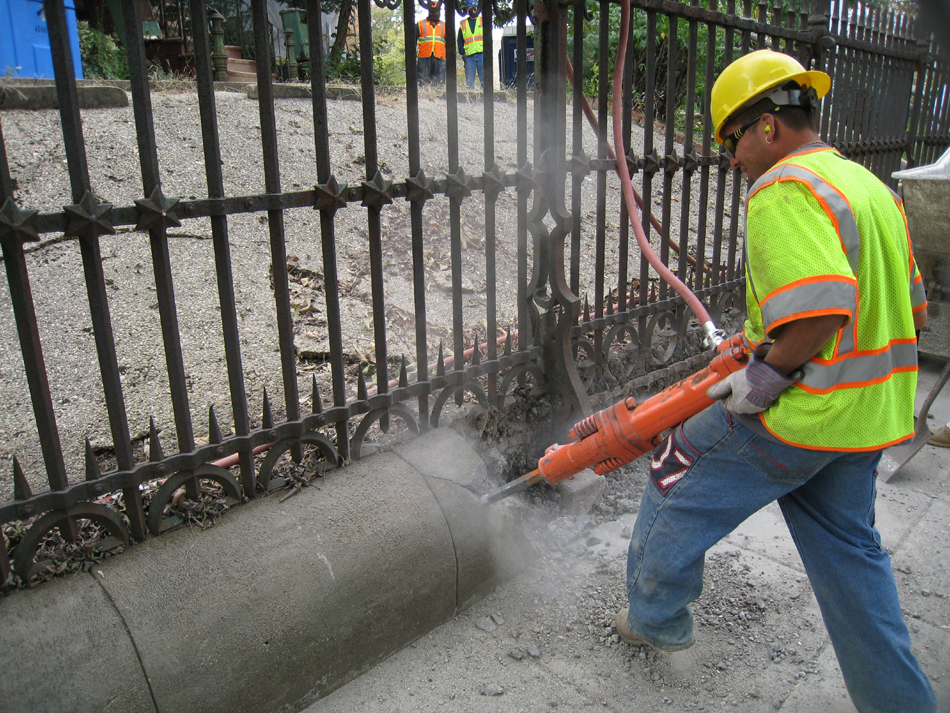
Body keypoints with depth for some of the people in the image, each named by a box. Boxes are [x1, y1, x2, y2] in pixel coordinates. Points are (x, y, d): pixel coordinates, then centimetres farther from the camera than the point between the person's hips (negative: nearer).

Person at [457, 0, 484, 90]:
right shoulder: (463, 24, 17)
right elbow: (460, 40, 17)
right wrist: (462, 52, 2)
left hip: (482, 53, -1)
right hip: (469, 55, 1)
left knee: (484, 79, -7)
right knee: (469, 80, 0)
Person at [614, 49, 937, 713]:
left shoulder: (784, 190, -18)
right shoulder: (872, 186, 12)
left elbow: (823, 309, -32)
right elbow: (912, 309, 18)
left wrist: (767, 376, -17)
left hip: (797, 412, -9)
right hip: (872, 414, 9)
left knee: (679, 488, 13)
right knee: (850, 550, 21)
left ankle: (655, 617, 31)